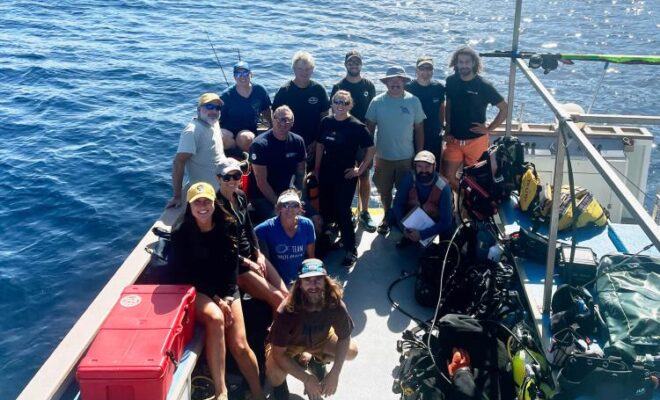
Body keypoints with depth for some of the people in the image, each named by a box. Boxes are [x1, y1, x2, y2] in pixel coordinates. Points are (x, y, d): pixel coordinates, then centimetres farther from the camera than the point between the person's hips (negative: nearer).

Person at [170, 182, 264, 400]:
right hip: (196, 291, -3)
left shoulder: (227, 228, 0)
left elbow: (232, 266, 3)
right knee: (215, 318, -35)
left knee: (239, 346, -10)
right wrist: (216, 300, -15)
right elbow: (185, 274, -9)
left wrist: (227, 299, -8)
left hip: (226, 291, 3)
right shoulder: (181, 235, -8)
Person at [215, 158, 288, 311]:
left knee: (285, 294, -3)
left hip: (252, 254, 7)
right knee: (277, 298, -12)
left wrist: (259, 254, 2)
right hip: (234, 264, -7)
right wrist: (248, 263, -13)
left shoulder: (241, 196, 3)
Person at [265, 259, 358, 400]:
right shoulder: (287, 311, -39)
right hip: (288, 343, -4)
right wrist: (307, 379, -31)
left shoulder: (335, 305, -30)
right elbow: (278, 354, -30)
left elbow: (344, 338, -13)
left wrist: (335, 374, -21)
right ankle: (280, 384, 10)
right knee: (275, 374, -30)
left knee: (351, 351, -10)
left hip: (319, 338, 4)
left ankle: (315, 360, 20)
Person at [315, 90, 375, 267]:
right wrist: (317, 168, 11)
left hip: (346, 176, -4)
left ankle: (351, 250, 9)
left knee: (343, 212, -3)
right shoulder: (326, 122, 0)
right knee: (326, 210, 12)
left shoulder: (357, 126, -12)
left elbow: (371, 149, -6)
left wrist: (360, 169, -7)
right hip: (326, 174, 5)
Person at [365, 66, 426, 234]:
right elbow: (370, 128, 0)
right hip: (383, 157, 0)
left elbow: (419, 129, 1)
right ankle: (387, 217, 36)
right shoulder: (377, 102, -7)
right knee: (385, 191, 13)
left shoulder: (413, 102, -5)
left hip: (407, 157, 0)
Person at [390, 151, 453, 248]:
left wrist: (422, 234, -35)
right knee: (392, 214, -22)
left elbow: (446, 221, -27)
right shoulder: (409, 179, -21)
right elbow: (398, 204, -15)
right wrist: (404, 227, -30)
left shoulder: (443, 187, -28)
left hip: (433, 223, -2)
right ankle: (410, 236, 4)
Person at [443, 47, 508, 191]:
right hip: (454, 140, 3)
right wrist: (448, 129, 5)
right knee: (448, 176, -1)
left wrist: (489, 129, -8)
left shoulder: (484, 86, -11)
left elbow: (504, 108, -5)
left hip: (476, 140, -3)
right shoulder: (451, 81, 0)